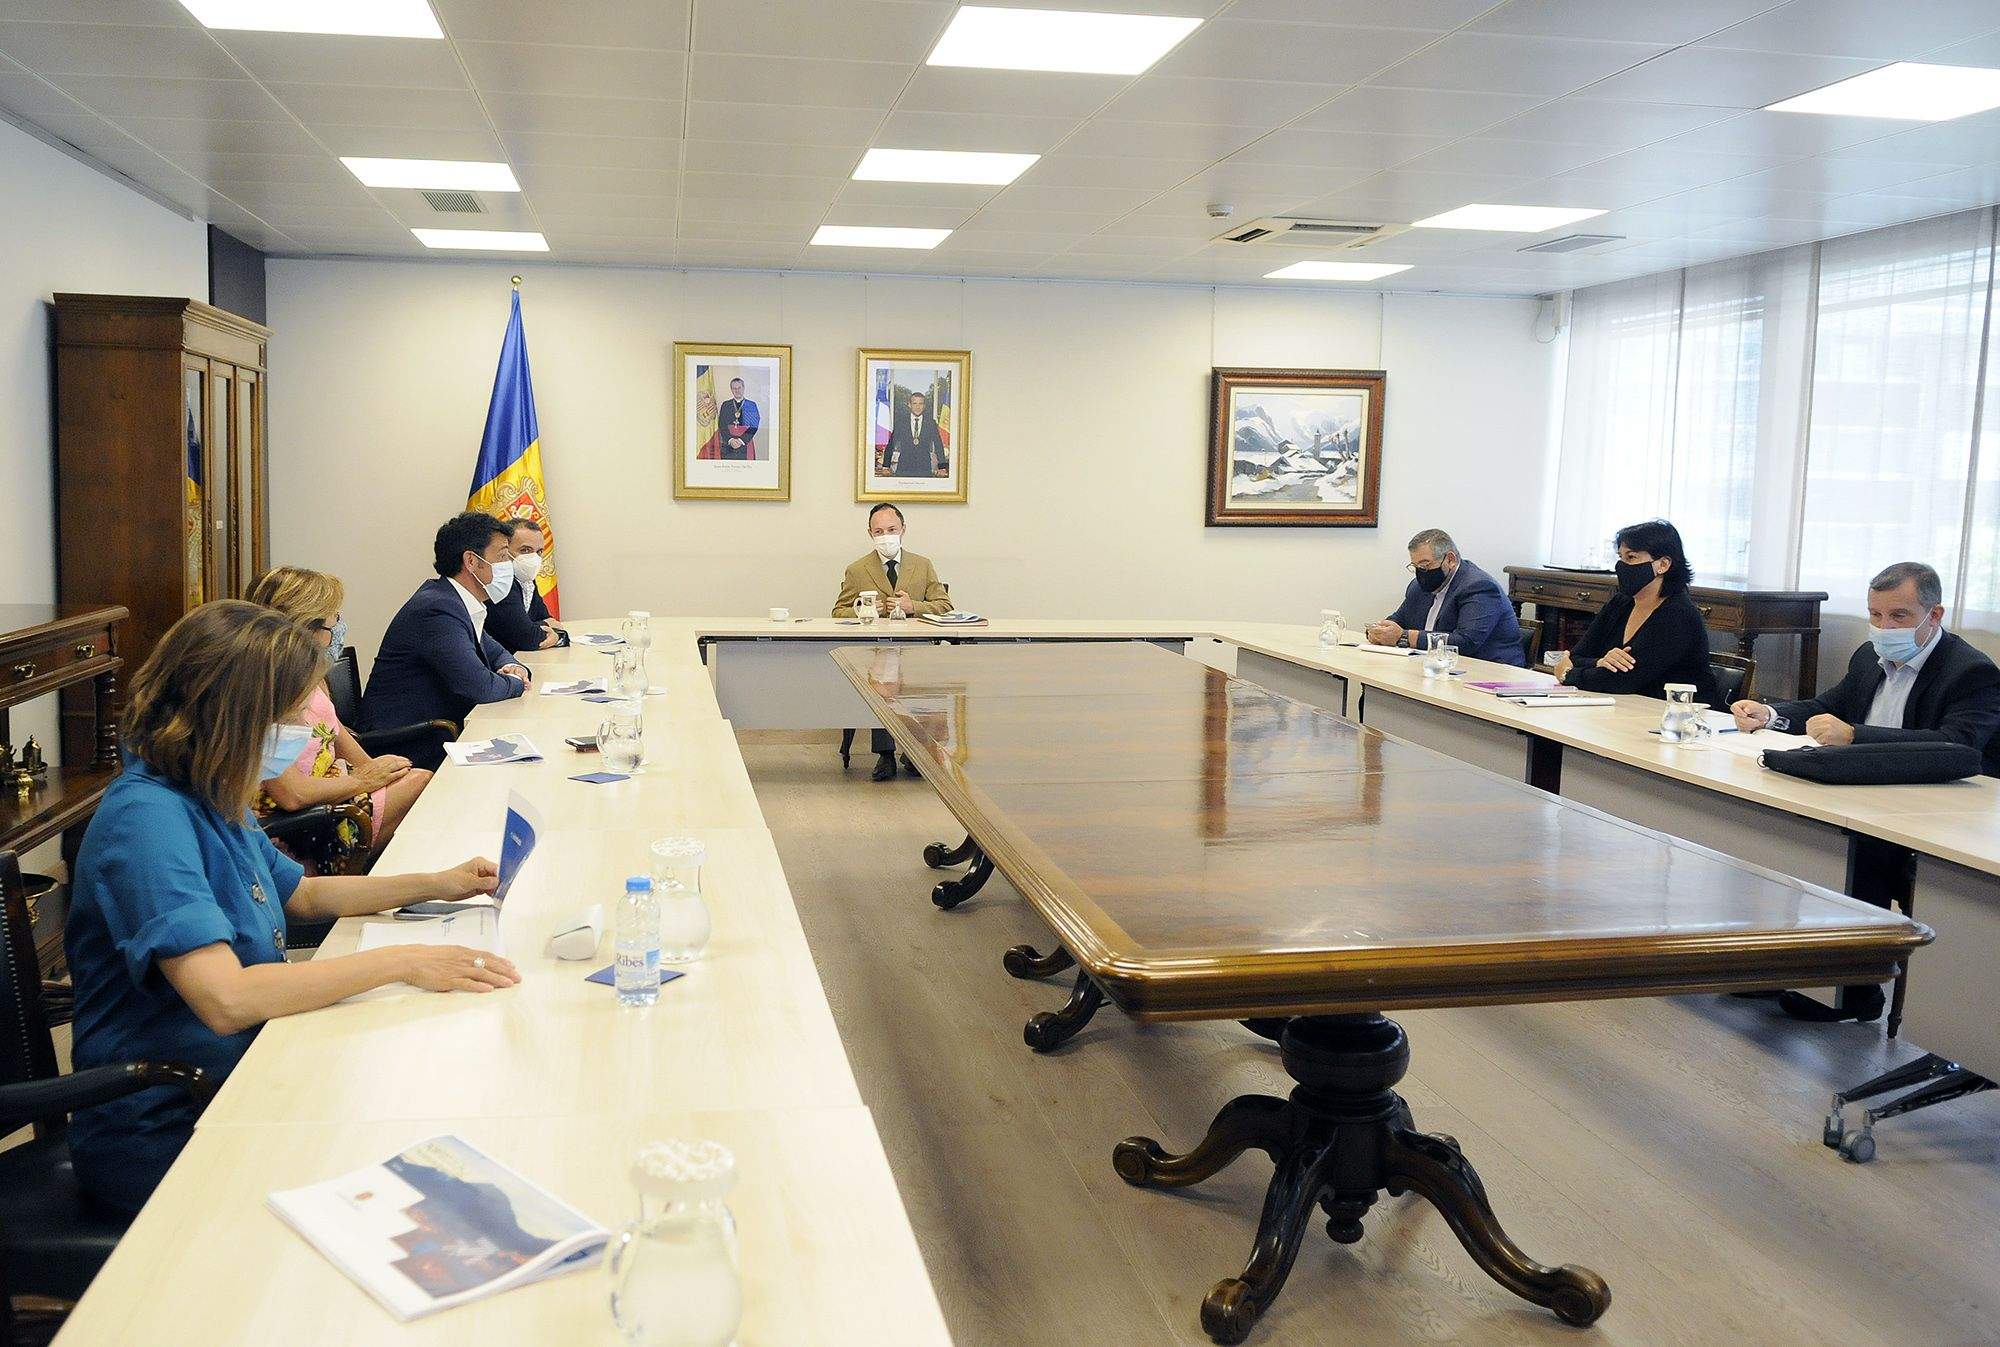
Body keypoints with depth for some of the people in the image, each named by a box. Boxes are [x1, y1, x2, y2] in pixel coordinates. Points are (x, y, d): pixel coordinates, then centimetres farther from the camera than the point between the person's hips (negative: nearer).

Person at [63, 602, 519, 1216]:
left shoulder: (210, 799, 5)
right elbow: (226, 997, -34)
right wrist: (403, 962, -29)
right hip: (163, 1136, -8)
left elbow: (301, 894, 23)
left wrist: (436, 884, 12)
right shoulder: (146, 818, -24)